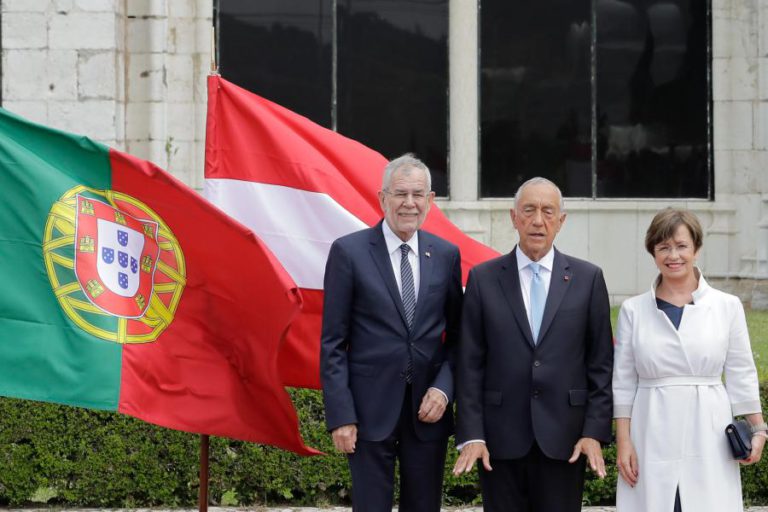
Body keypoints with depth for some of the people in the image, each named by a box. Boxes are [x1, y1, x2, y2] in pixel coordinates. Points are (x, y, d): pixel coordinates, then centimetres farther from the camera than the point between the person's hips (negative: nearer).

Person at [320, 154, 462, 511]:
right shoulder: (349, 252, -4)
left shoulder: (446, 255, 6)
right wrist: (340, 415, -10)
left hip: (428, 408, 3)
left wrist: (444, 388, -6)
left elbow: (456, 334, 11)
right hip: (370, 409, -3)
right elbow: (333, 342, -4)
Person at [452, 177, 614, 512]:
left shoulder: (587, 279, 4)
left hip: (564, 439, 0)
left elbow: (601, 364, 4)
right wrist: (471, 435, -5)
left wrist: (595, 432, -3)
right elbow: (470, 364, 2)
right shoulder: (483, 279, 4)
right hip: (500, 439, 0)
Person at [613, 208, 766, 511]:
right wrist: (623, 441, -1)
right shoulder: (633, 310, 4)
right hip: (652, 438, 0)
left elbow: (741, 374, 7)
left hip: (709, 437, 0)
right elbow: (623, 382, 5)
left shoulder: (728, 307, 4)